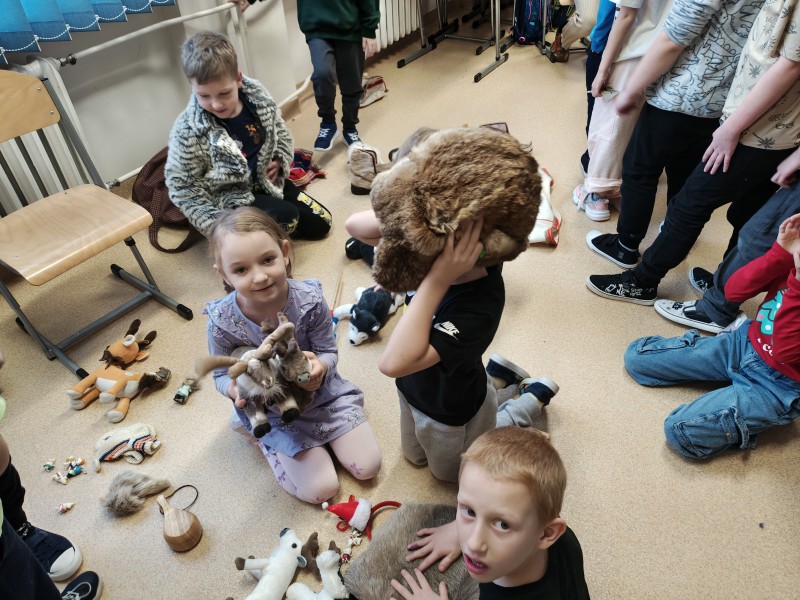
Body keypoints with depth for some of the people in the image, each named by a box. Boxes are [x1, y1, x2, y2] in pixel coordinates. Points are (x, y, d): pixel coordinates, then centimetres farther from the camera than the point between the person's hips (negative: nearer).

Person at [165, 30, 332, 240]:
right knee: (286, 217, -27)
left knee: (319, 224, 5)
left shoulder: (258, 96, -11)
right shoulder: (188, 131, -22)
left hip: (268, 181, 6)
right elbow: (182, 187, -14)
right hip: (229, 198, -5)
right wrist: (215, 225, -20)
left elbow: (281, 133, 9)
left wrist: (279, 160, -9)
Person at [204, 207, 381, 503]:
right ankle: (268, 441, 19)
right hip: (272, 413, -1)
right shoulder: (222, 321, -26)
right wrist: (235, 390, -33)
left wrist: (320, 367, -36)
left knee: (367, 467, 3)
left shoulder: (310, 299, -26)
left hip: (323, 393, 2)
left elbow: (328, 351, -11)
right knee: (320, 490, -5)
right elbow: (222, 374, -9)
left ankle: (318, 433, 26)